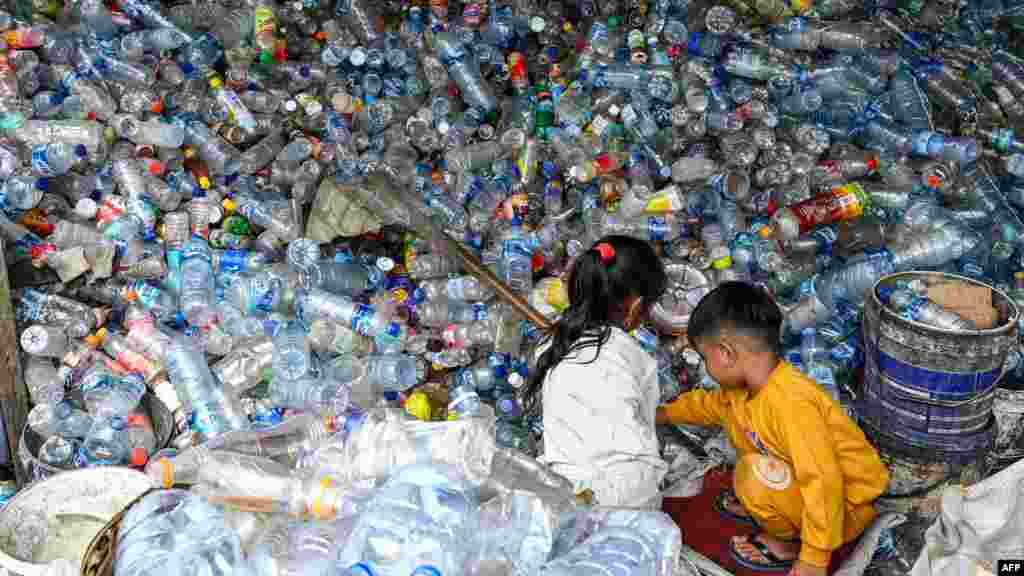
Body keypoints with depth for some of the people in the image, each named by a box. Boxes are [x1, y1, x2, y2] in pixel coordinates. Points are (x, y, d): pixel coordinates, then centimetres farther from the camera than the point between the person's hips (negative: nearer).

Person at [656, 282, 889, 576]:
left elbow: (823, 481, -36)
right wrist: (663, 414, 27)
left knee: (755, 474, -30)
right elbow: (711, 403, 18)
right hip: (809, 482, 9)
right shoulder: (752, 384, -5)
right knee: (735, 415, 6)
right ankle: (760, 504, 15)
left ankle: (790, 543, -3)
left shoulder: (791, 403, -35)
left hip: (843, 507, -9)